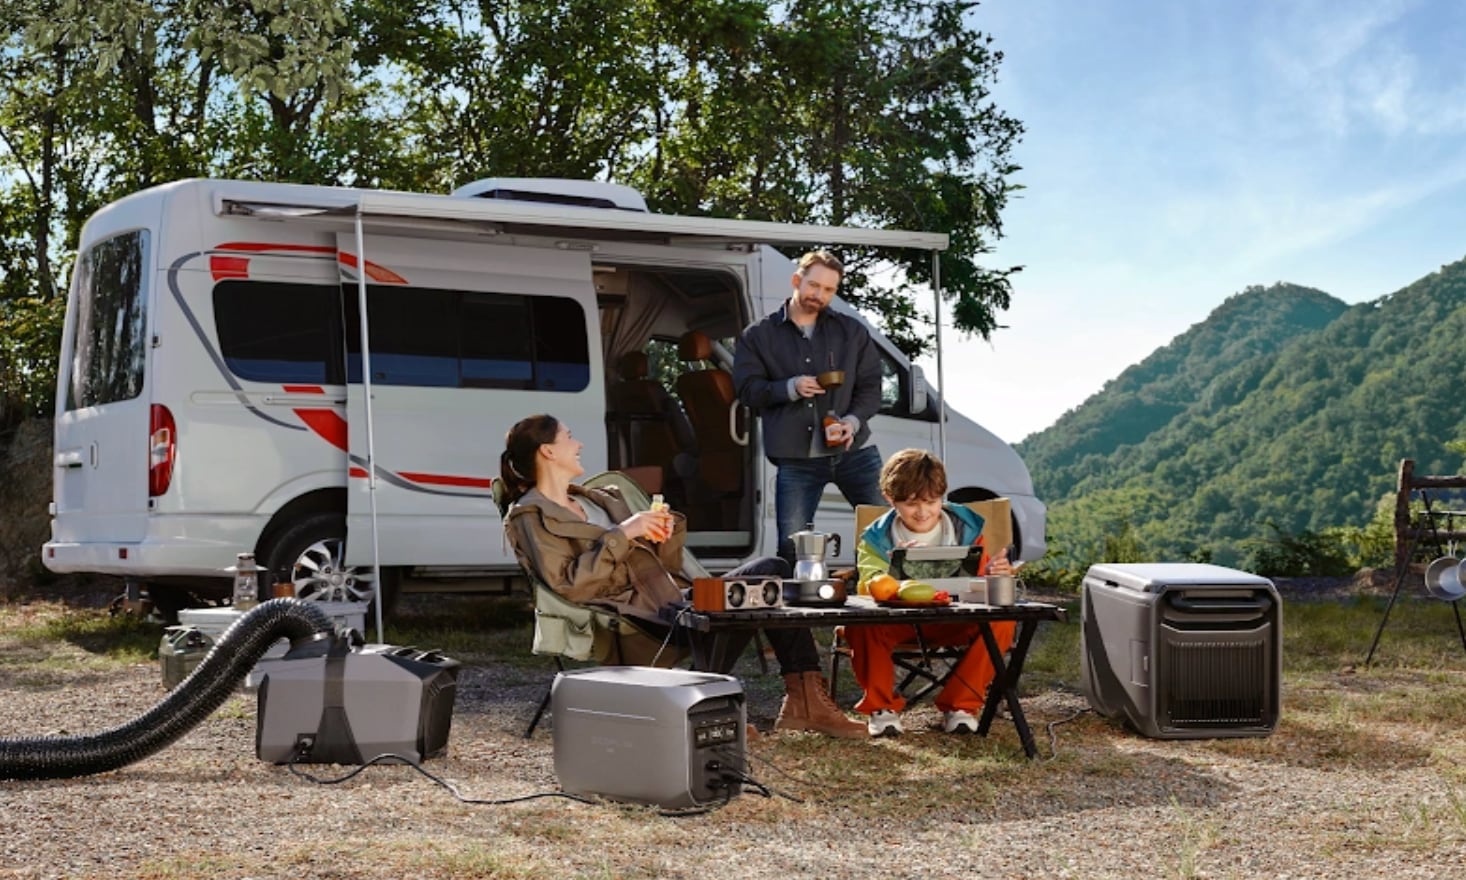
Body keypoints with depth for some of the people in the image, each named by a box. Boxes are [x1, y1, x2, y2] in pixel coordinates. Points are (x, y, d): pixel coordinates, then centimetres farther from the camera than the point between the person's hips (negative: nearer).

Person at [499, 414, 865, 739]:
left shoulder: (599, 500, 28)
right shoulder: (529, 517, 3)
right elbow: (568, 584, -13)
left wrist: (665, 532, 2)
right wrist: (621, 535, -14)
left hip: (671, 593, 9)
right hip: (635, 613, -9)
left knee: (771, 568, -10)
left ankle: (805, 699, -15)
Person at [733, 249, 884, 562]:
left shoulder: (852, 331, 12)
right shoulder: (758, 336, 8)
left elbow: (871, 386, 9)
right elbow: (747, 389, 1)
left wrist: (854, 420, -10)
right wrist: (790, 388, -15)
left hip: (854, 451, 1)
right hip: (796, 459, -1)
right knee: (792, 546, -2)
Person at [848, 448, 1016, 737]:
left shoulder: (966, 529, 1)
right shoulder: (877, 540, -4)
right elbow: (867, 589, -19)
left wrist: (993, 575, -25)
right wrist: (892, 569, -42)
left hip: (953, 624, 1)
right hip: (897, 623, -1)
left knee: (1002, 620, -28)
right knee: (860, 622, -34)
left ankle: (960, 704, -9)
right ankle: (881, 706, -9)